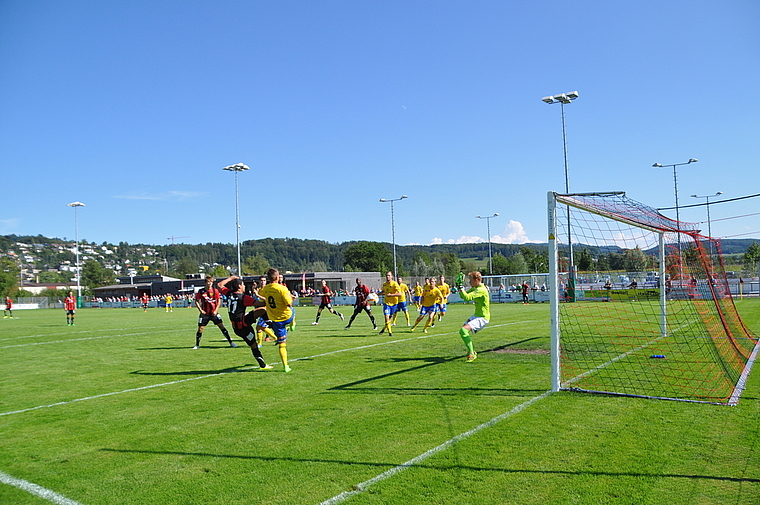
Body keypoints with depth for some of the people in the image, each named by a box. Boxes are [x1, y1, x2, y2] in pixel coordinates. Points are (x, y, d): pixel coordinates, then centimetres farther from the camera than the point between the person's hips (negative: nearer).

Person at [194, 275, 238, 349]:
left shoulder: (215, 291, -2)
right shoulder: (201, 291, -4)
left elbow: (219, 301, 3)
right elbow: (196, 301, 4)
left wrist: (216, 310, -7)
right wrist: (200, 310, -8)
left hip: (214, 313, 0)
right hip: (204, 313, 0)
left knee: (222, 326, -6)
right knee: (200, 329, -1)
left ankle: (231, 342, 0)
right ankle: (197, 345, 18)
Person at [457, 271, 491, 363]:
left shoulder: (481, 290, -23)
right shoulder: (475, 288, 8)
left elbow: (467, 298, -32)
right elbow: (463, 296, 11)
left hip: (482, 318, -11)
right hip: (476, 315, 11)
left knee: (463, 330, -26)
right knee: (463, 329, 22)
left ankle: (471, 354, -20)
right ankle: (472, 351, 36)